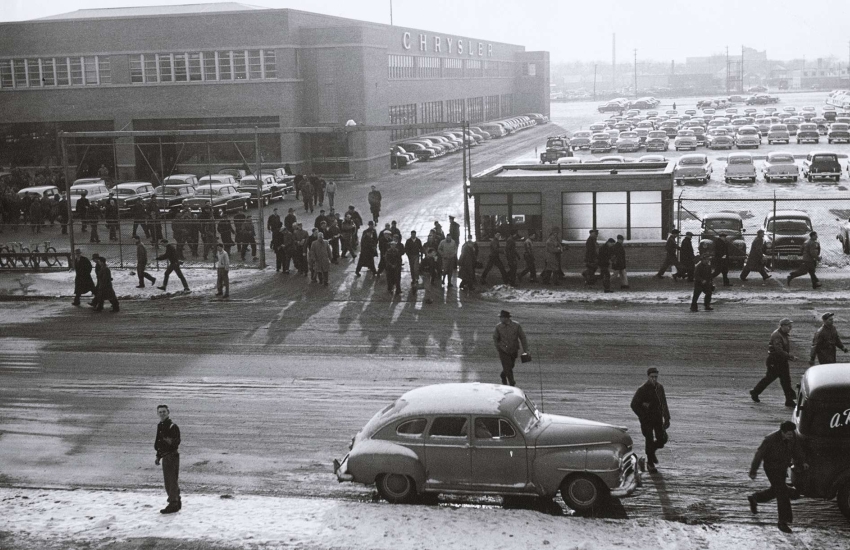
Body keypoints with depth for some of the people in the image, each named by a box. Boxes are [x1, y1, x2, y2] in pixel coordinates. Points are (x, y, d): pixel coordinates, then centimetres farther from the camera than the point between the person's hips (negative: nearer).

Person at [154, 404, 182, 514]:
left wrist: (172, 442, -43)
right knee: (168, 480, 15)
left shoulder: (172, 426, -14)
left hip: (172, 455, -9)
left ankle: (173, 504, -5)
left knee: (172, 480, -8)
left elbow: (177, 440, -22)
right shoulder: (160, 426, 13)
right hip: (165, 456, 9)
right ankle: (176, 502, 25)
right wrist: (158, 456, 25)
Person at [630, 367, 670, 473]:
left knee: (662, 438, 0)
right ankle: (650, 463, 11)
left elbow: (664, 404, 14)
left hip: (658, 418, 5)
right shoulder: (642, 389, -12)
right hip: (647, 420, -5)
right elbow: (634, 405, -11)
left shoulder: (660, 388, 6)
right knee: (650, 440, -4)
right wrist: (643, 417, -13)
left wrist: (667, 418, 9)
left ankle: (652, 450, 31)